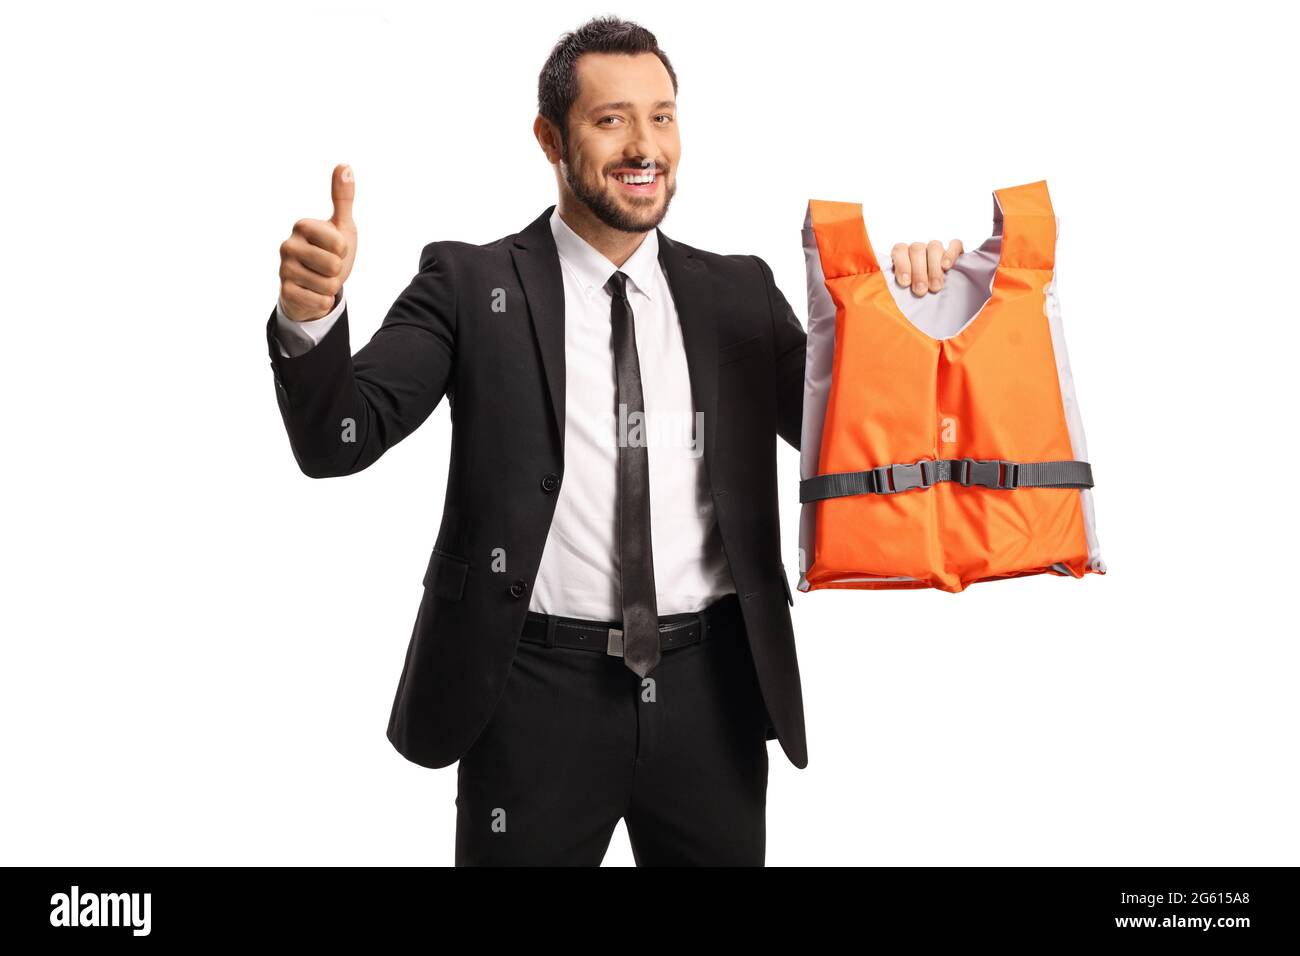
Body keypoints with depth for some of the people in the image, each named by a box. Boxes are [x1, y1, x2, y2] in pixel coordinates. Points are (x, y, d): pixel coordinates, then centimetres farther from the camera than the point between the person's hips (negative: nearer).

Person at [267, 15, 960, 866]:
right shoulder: (472, 285, -1)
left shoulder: (739, 292, 8)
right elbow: (338, 442, -9)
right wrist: (311, 315, -28)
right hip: (538, 696, -3)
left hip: (711, 692, 3)